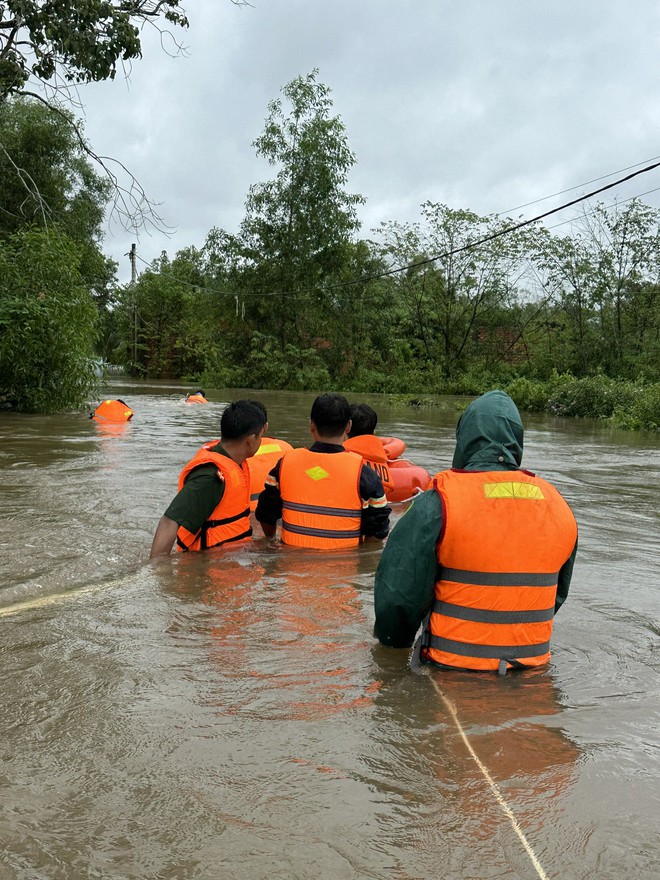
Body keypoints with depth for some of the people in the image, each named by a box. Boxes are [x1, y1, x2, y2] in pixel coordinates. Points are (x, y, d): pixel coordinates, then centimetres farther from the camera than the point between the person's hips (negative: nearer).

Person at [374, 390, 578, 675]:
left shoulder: (437, 504, -11)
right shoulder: (556, 505, 6)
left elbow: (397, 593, -8)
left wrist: (394, 641, 12)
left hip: (453, 669, -5)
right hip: (531, 667, 5)